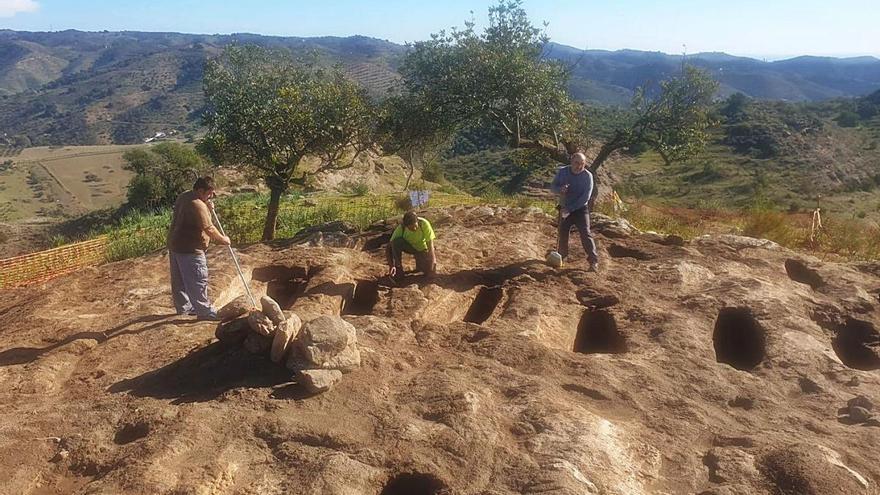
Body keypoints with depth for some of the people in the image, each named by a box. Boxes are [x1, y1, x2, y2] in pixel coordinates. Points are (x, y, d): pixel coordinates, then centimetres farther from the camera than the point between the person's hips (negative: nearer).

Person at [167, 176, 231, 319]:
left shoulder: (183, 196, 8)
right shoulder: (197, 205, -23)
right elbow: (209, 229, -22)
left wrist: (208, 208, 5)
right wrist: (223, 239, -7)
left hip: (175, 245, 11)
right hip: (189, 249, -11)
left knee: (179, 280, 18)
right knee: (198, 281, -2)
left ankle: (183, 307, 31)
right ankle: (204, 311, 5)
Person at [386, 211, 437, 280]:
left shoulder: (424, 224, -30)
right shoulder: (401, 228, -28)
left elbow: (430, 243, -24)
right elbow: (391, 245, -29)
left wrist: (432, 262, -28)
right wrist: (392, 265, -37)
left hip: (422, 248, 0)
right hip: (409, 246, 0)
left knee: (431, 272, -16)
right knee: (396, 242, -32)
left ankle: (420, 262, 19)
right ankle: (398, 269, -14)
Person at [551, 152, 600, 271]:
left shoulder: (587, 176, -15)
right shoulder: (562, 172, -6)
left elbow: (585, 197, -20)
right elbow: (552, 187, -4)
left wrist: (570, 208, -25)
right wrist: (560, 189, -29)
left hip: (580, 209, -3)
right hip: (564, 208, 3)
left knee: (585, 234, -13)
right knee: (562, 232, 12)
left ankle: (594, 260, -10)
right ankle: (562, 255, 34)